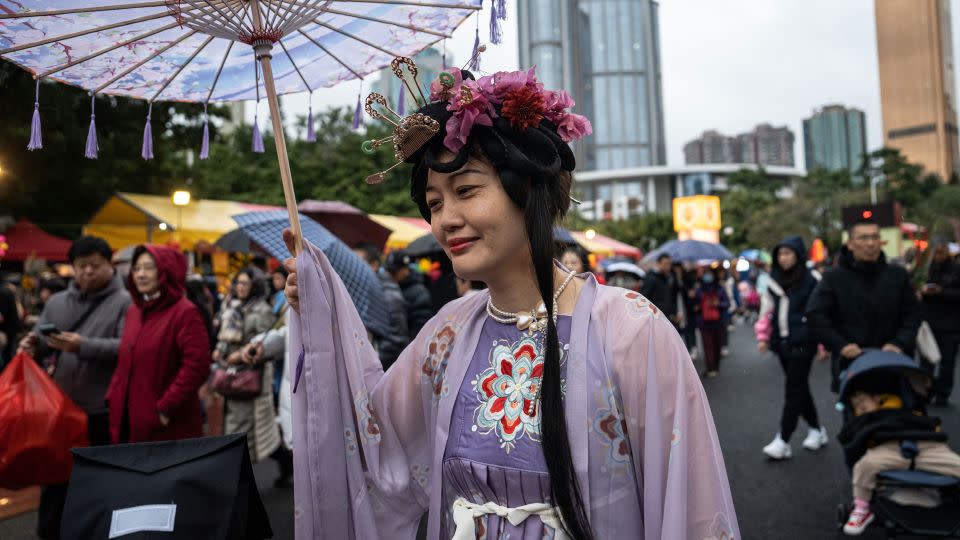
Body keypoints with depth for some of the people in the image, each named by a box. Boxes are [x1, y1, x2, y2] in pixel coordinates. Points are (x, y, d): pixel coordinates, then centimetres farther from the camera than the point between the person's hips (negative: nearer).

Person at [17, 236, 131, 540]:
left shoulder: (125, 302, -6)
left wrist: (84, 347, -25)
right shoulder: (57, 302, 12)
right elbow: (40, 342, 14)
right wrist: (33, 345, -9)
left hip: (103, 410, -5)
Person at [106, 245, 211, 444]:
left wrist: (166, 408, -18)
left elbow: (197, 366, -20)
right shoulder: (133, 311, 14)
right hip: (129, 420, 7)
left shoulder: (185, 312, -12)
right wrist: (114, 398, 9)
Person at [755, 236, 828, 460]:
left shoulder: (812, 280, -7)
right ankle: (816, 429, 32)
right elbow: (767, 310, 14)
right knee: (799, 389, 15)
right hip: (782, 342, 6)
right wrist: (763, 337, 10)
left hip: (802, 343, -6)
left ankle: (783, 441, -2)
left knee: (794, 391, -5)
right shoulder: (774, 281, 10)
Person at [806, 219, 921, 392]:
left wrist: (900, 344, -7)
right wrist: (840, 345, -16)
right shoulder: (834, 278, -2)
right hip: (850, 363, -2)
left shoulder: (898, 275, 8)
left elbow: (912, 314, 9)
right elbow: (815, 315, -6)